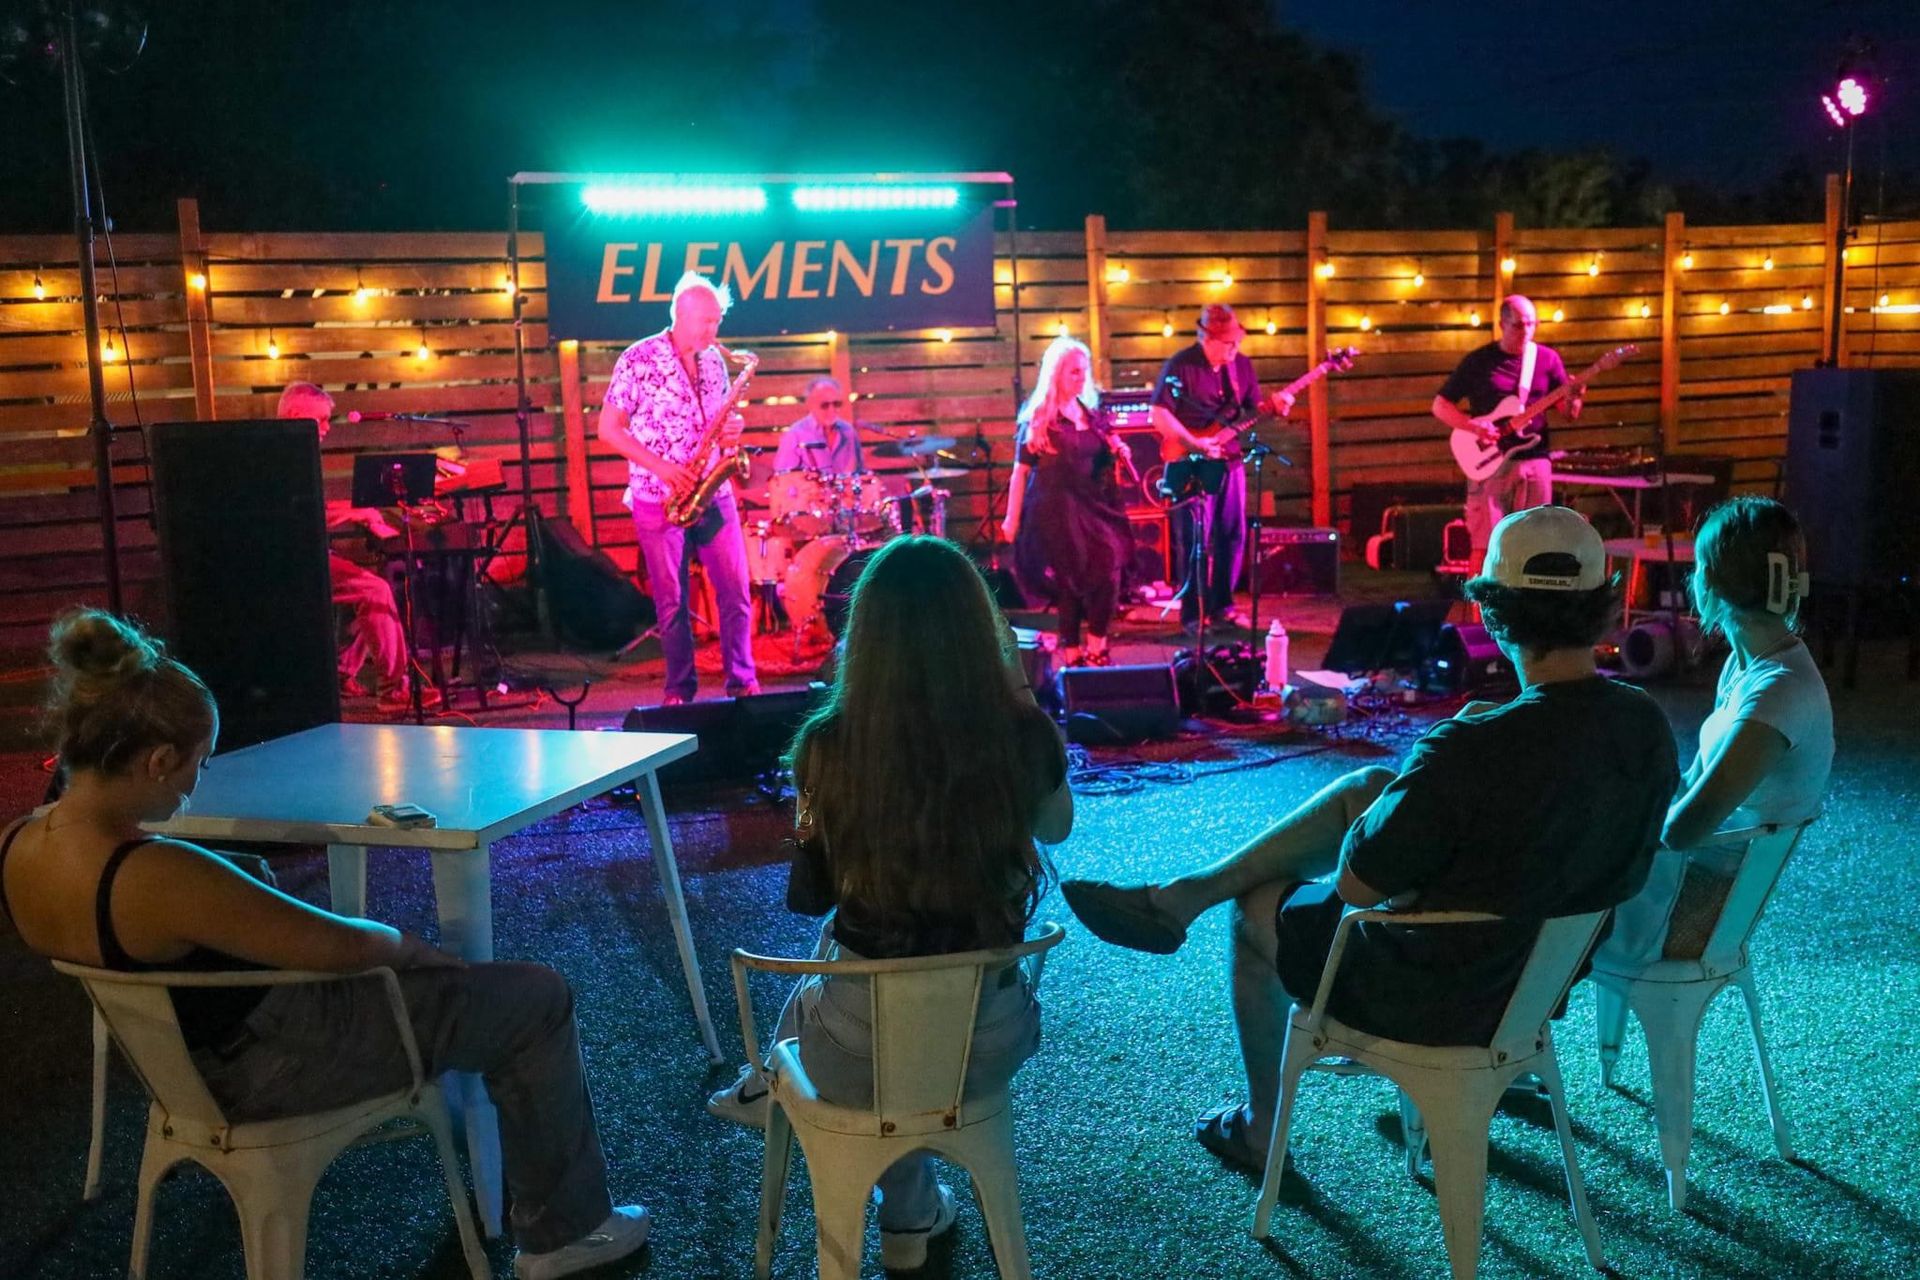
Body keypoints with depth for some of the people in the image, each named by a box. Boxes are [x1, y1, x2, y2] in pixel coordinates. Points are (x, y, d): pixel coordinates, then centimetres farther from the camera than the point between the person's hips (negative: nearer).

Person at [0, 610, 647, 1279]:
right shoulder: (158, 877, -38)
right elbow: (346, 945, -28)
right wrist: (414, 947, -7)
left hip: (176, 1058, 9)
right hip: (269, 1066, -9)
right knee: (539, 998, 0)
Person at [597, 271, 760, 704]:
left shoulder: (714, 361, 8)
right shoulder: (638, 360, -8)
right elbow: (608, 429, -8)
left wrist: (732, 429, -5)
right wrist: (660, 466, -17)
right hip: (658, 499, -4)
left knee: (736, 591, 1)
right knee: (672, 600, 2)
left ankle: (743, 681, 12)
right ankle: (679, 689, 13)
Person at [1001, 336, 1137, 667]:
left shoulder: (1090, 412, 12)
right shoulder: (1038, 418, -6)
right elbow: (1021, 470, -7)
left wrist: (1118, 452, 0)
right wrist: (1012, 519, -9)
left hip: (1091, 505, 5)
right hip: (1054, 510, -5)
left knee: (1108, 570, -8)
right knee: (1070, 582, -3)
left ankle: (1097, 650, 5)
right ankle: (1072, 656, 11)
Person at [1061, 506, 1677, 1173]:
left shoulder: (1472, 749, -33)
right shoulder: (1647, 725, -11)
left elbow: (1353, 885, -19)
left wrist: (1443, 747, -6)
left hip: (1432, 998, -7)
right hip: (1546, 974, 7)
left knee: (1258, 907, 21)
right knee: (1364, 786, 13)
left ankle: (1260, 1130, 37)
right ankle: (1180, 897, 20)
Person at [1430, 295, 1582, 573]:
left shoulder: (1548, 359, 8)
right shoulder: (1477, 361, 0)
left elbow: (1567, 414, 9)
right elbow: (1440, 405, 3)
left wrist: (1572, 399, -15)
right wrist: (1474, 427, -13)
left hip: (1534, 461, 3)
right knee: (1485, 545, -6)